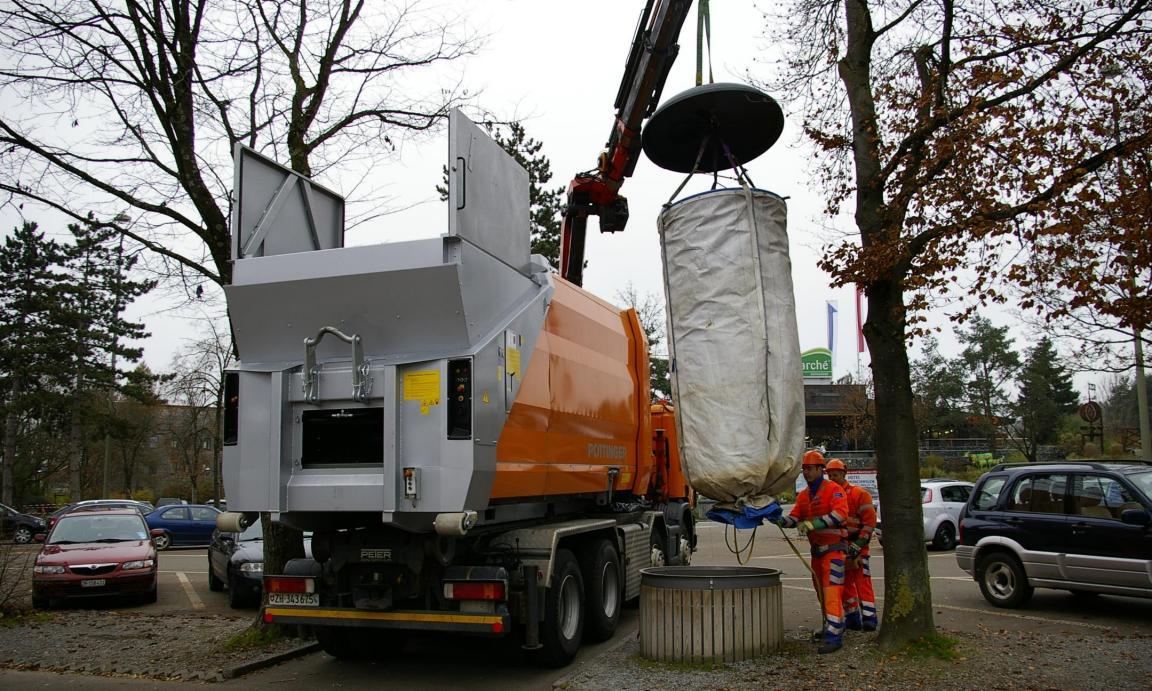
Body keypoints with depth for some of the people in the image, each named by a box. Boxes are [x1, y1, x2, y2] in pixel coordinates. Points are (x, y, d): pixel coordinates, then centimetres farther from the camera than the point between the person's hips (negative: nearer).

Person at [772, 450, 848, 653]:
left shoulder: (833, 489, -11)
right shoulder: (803, 495, 13)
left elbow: (841, 513, -25)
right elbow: (795, 517, 5)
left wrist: (813, 524, -31)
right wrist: (780, 520, -16)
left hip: (833, 548, -8)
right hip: (816, 549, 8)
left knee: (831, 591, -13)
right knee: (821, 591, 16)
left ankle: (834, 637, -14)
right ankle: (832, 627, 31)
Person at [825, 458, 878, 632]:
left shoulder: (859, 494, -7)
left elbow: (870, 522, -10)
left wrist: (857, 545, -15)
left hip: (857, 549, -6)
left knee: (862, 582, -7)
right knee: (845, 584, 11)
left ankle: (869, 618, -4)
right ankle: (852, 618, 19)